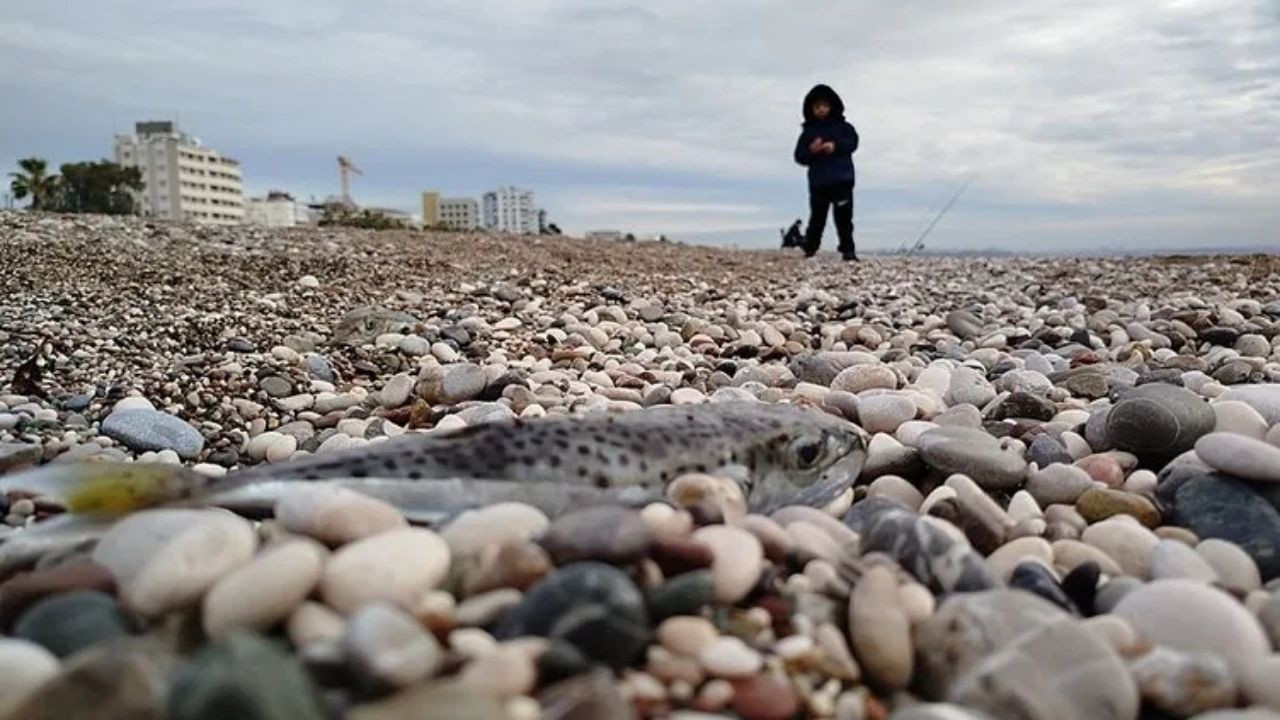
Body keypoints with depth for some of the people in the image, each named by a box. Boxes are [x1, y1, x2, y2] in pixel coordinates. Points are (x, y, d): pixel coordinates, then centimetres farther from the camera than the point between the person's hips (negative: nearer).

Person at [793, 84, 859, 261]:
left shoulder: (842, 126, 9)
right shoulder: (808, 131, 10)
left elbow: (852, 141, -6)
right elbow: (799, 156, 5)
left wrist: (836, 145, -22)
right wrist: (810, 151, -16)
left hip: (842, 180, -1)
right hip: (818, 181, 1)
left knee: (843, 216, -3)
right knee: (817, 217, 2)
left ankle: (847, 249, 0)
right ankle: (809, 250, 9)